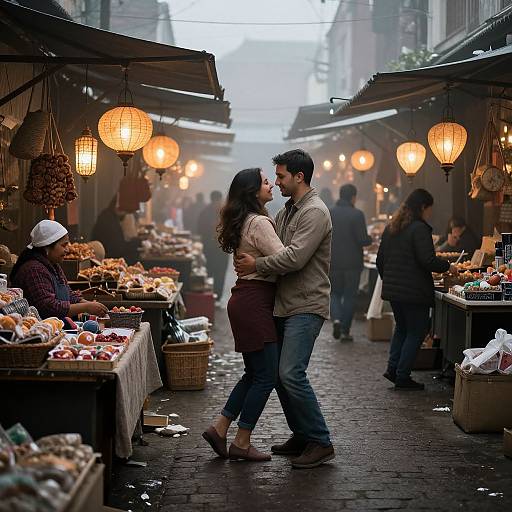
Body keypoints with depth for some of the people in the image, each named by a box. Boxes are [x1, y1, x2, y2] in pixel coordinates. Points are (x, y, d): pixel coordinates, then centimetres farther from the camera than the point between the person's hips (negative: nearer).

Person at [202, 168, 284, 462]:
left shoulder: (246, 222, 16)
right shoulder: (259, 223, -15)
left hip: (247, 301, 10)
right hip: (255, 303, -10)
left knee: (255, 373, 17)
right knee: (266, 376, -3)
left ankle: (220, 429, 18)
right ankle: (242, 443, 4)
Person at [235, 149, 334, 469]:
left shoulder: (315, 212, -13)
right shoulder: (287, 211, 18)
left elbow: (295, 258, -22)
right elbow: (276, 250, 24)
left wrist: (256, 265, -12)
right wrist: (250, 261, 7)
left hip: (306, 307, -10)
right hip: (286, 305, 10)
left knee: (291, 374, -17)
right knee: (279, 373, 11)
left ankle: (321, 443, -8)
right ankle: (302, 436, 22)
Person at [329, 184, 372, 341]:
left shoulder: (328, 213, 0)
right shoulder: (357, 215, -11)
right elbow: (363, 240, -15)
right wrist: (370, 239, 6)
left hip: (333, 262, 3)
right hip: (352, 262, -3)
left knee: (335, 293, 16)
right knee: (349, 296, 8)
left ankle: (336, 319, -8)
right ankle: (345, 331, 8)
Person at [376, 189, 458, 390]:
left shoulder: (391, 227, 11)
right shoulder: (420, 229, -14)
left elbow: (380, 260, 16)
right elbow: (428, 261, -21)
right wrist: (448, 267, -5)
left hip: (392, 289, 8)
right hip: (414, 291, -8)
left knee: (401, 328, 23)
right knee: (416, 332, 3)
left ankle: (392, 368, 15)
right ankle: (402, 377, 2)